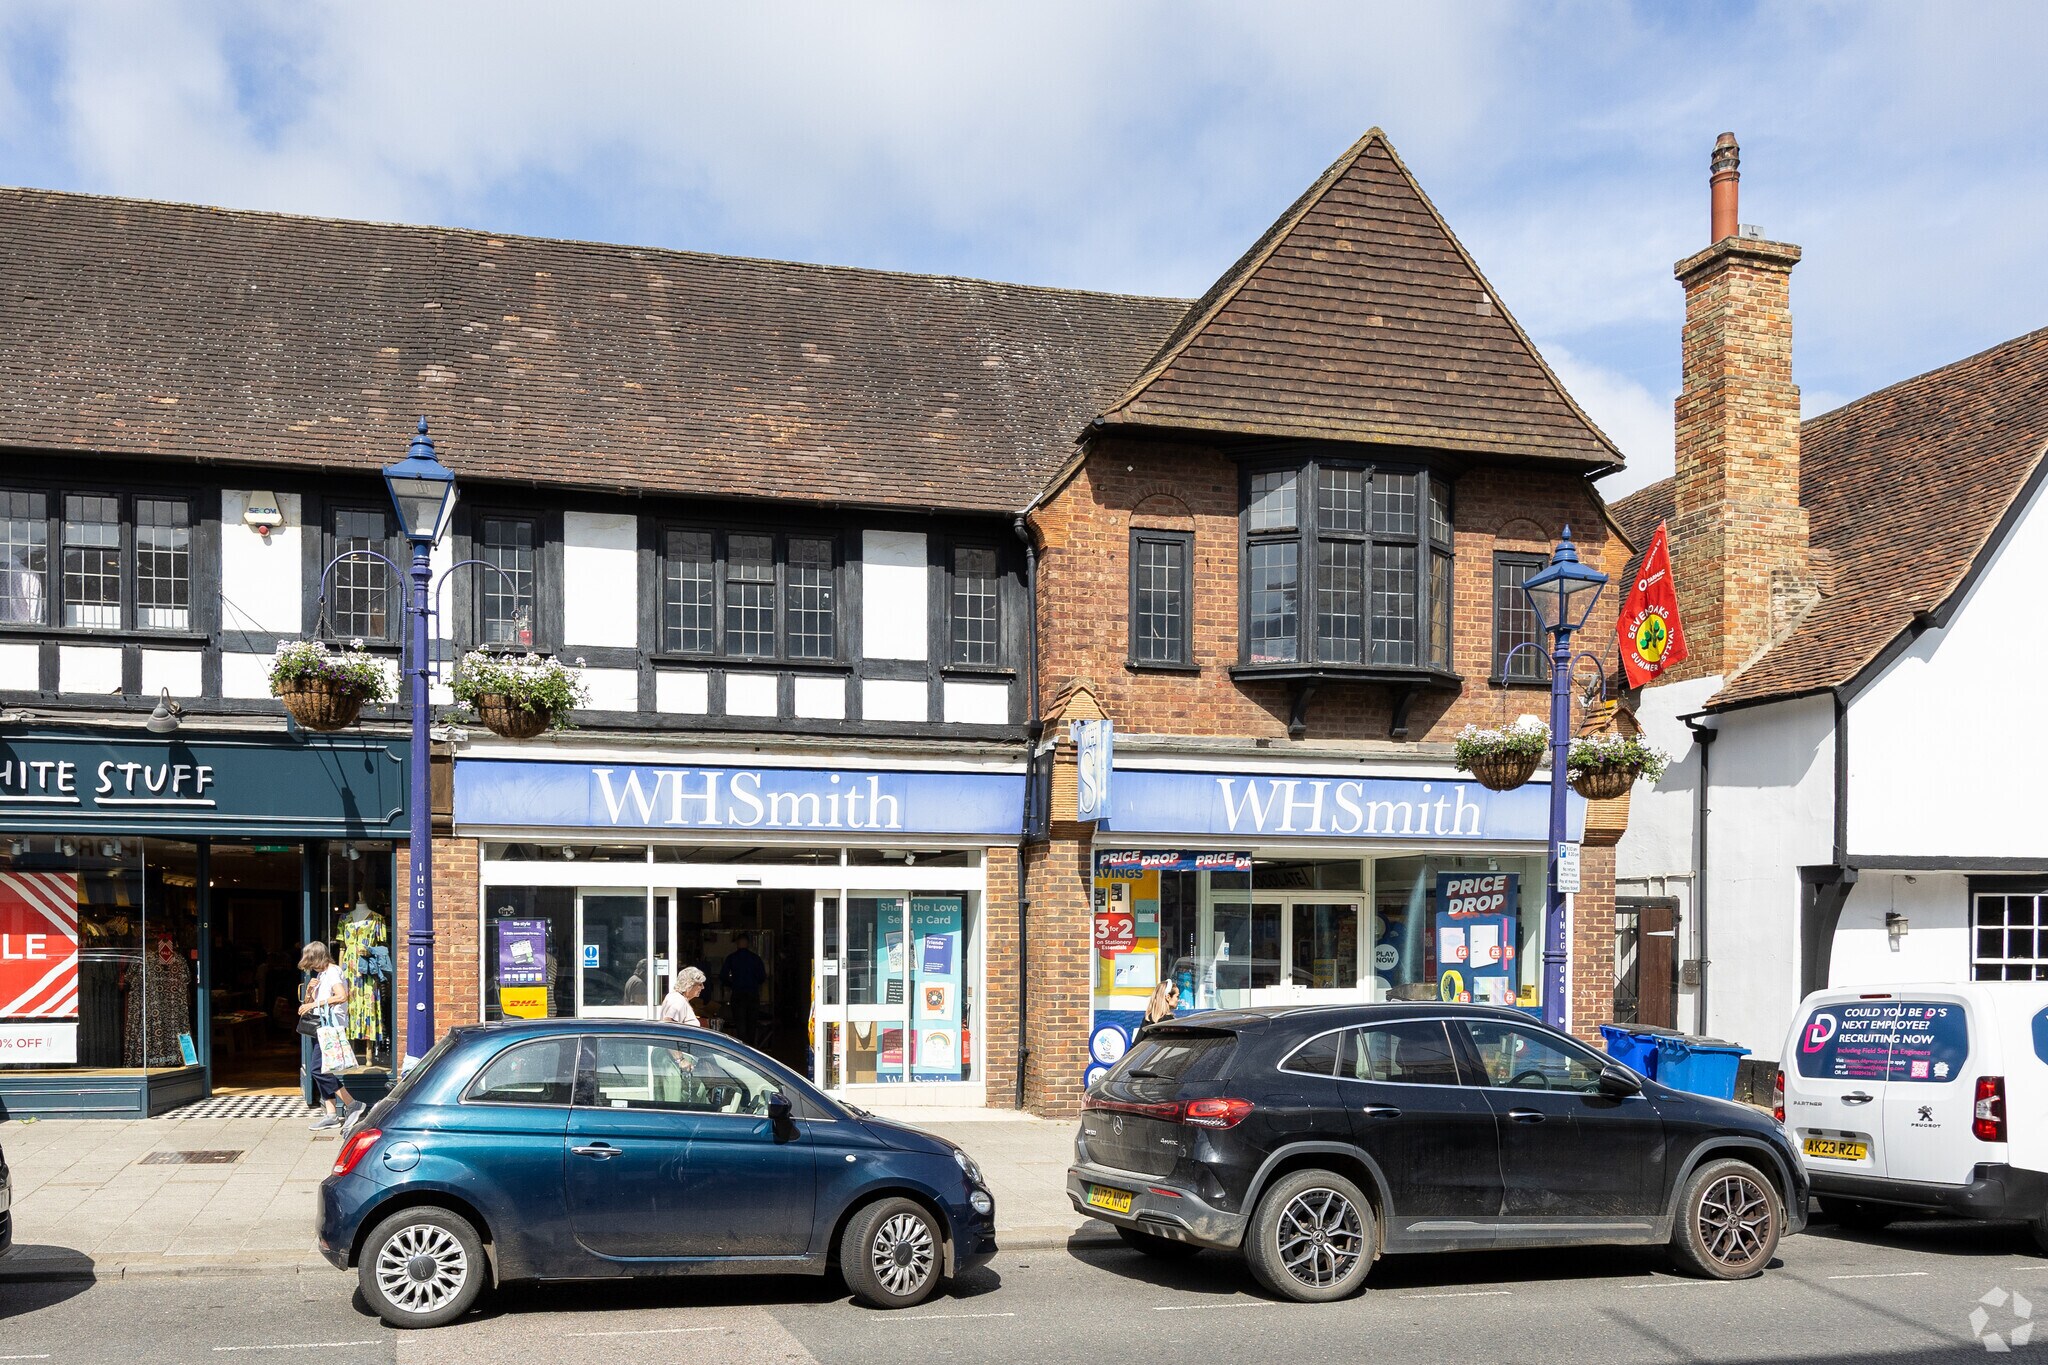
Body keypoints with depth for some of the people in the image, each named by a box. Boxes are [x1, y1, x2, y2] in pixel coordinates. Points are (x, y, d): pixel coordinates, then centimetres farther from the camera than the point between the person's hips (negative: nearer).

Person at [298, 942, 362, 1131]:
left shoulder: (332, 972, -10)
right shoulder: (321, 974, 19)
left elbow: (342, 996, -26)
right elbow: (309, 1002, 23)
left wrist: (315, 1004, -22)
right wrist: (309, 990, 2)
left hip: (331, 1026, -10)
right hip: (321, 1025, 10)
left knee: (319, 1069, -14)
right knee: (322, 1070, 6)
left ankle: (352, 1104, -10)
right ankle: (330, 1114, 8)